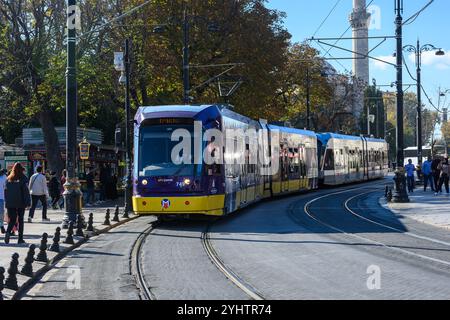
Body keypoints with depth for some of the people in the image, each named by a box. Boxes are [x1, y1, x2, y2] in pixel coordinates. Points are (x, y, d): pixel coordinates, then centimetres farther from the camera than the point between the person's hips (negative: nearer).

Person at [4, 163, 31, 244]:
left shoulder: (9, 179, 6)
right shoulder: (23, 179, -7)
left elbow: (5, 191, 10)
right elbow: (26, 191, -9)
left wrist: (6, 202, 16)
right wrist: (28, 203, -6)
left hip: (10, 203, 3)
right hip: (20, 204, -3)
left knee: (12, 219, 9)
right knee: (20, 220, 6)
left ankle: (8, 232, -19)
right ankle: (20, 239, 6)